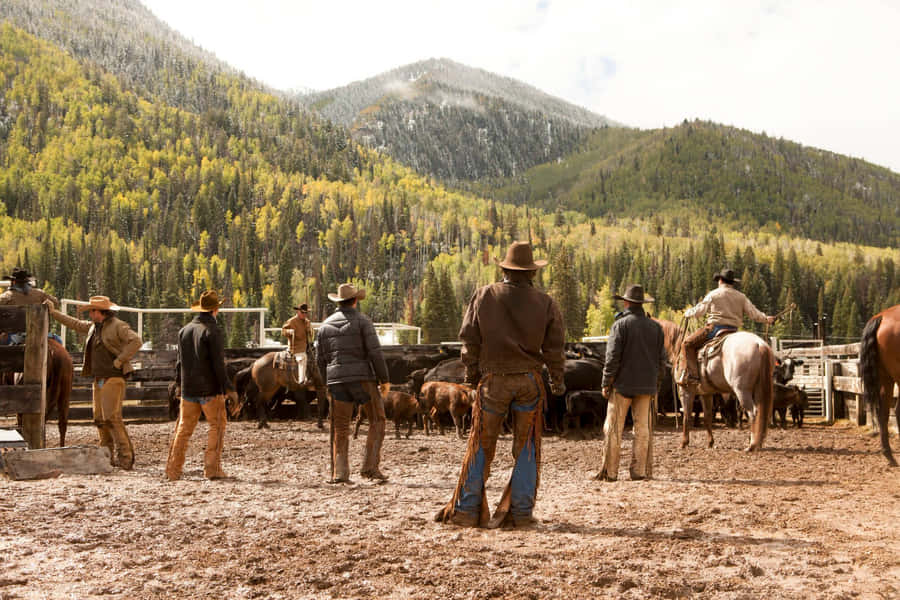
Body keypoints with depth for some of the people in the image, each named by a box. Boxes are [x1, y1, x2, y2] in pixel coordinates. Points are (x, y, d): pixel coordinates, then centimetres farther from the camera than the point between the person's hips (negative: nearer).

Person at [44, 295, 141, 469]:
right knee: (100, 419, 8)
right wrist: (53, 313, 31)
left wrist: (120, 360, -19)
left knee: (112, 418, -14)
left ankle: (126, 457, -11)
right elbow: (75, 324, 28)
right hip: (98, 380, 9)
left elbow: (136, 341, -19)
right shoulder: (93, 327, 16)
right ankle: (109, 456, 15)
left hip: (113, 379, -9)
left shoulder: (118, 326, -10)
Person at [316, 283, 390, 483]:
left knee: (340, 428, 9)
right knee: (377, 421, 7)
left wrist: (327, 383, 23)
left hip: (336, 379, 4)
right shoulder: (362, 321, -4)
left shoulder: (326, 325, 11)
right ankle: (370, 466, -2)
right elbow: (375, 352, -11)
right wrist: (384, 379, -3)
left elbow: (320, 358, 13)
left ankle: (339, 472, 4)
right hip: (362, 378, -4)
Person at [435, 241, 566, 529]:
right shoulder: (545, 303, 0)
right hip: (529, 380, 0)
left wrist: (471, 373, 13)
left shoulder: (484, 296, -2)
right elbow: (555, 347, 1)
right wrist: (557, 381, 13)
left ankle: (466, 510, 9)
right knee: (526, 448, 8)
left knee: (481, 446, 8)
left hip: (493, 380, 0)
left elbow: (469, 338, 0)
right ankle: (521, 512, 9)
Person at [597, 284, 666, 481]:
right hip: (646, 386, 4)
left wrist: (606, 383, -5)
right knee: (643, 428, 8)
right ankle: (640, 471, 9)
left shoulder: (620, 325, -9)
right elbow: (661, 359, 9)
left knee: (613, 428, 1)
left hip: (623, 384, -4)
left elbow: (612, 357, -12)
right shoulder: (655, 327, 6)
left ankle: (609, 471, 2)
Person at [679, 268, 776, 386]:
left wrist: (687, 313, 21)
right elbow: (753, 313, 9)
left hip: (714, 327, -5)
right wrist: (767, 319, 24)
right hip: (732, 331, 5)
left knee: (688, 344, 0)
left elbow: (699, 311, 2)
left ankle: (692, 375, -15)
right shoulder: (741, 297, 11)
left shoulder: (713, 294, -1)